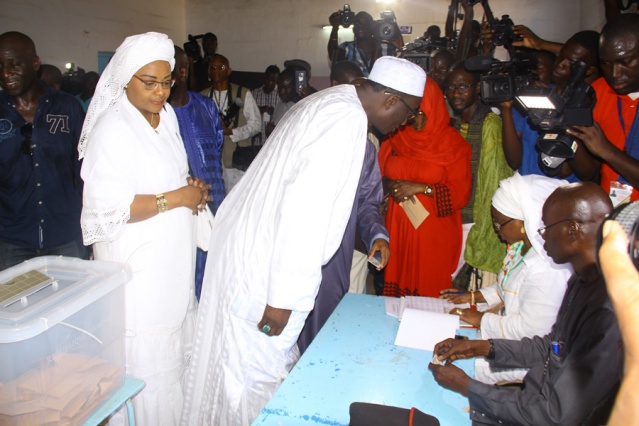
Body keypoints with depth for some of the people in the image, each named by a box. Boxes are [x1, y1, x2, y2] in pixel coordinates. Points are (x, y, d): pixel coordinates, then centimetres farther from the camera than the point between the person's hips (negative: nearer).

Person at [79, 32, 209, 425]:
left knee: (181, 351, 18)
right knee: (149, 365, 3)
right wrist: (177, 198, -19)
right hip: (138, 266, -8)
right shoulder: (112, 128, -16)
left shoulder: (167, 116, 10)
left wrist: (194, 187, 3)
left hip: (174, 259, 8)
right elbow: (109, 207, -23)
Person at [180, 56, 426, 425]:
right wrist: (283, 296, -23)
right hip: (264, 265, -10)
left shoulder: (329, 102, 13)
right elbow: (303, 205, -27)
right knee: (261, 372, 6)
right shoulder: (347, 119, -19)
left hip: (250, 240, 10)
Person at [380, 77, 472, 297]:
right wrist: (391, 186, -9)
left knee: (428, 294, 0)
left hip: (435, 235, -3)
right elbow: (378, 175, 12)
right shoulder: (396, 138, 9)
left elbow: (460, 193, -6)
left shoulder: (454, 143, -2)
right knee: (396, 290, 5)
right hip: (398, 229, 3)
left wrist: (421, 188, -15)